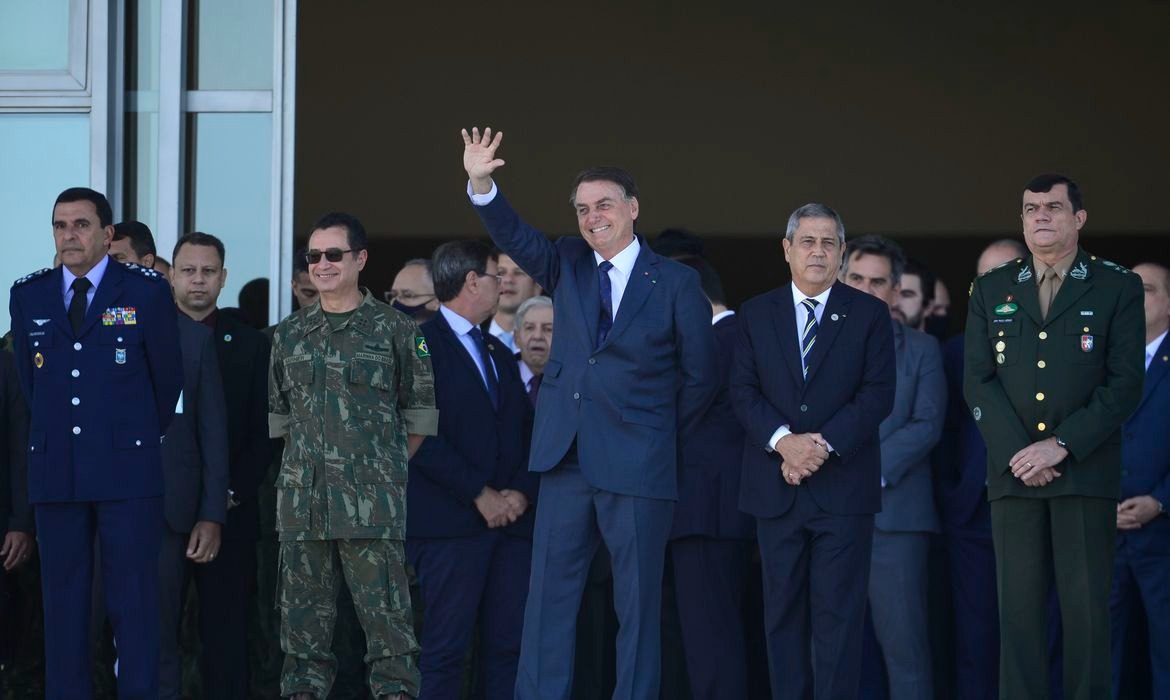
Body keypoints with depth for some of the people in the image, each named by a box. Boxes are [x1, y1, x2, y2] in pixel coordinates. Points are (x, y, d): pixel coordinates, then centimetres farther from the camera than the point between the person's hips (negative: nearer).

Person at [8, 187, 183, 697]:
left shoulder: (147, 291, 0)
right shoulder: (28, 296, 9)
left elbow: (167, 378, 7)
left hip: (127, 469, -3)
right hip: (55, 472, 3)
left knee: (134, 605, -3)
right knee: (62, 603, 4)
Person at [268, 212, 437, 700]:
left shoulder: (395, 331, 1)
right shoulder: (289, 334, 13)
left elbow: (420, 413, 4)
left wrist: (387, 466, 3)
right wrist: (310, 459, 12)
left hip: (372, 502, -4)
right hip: (302, 500, 4)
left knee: (384, 612, -6)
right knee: (304, 612, 7)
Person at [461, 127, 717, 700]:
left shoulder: (676, 283, 0)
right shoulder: (567, 266, 10)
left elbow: (700, 376, 4)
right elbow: (515, 237, -6)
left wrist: (663, 436, 5)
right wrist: (481, 184, -21)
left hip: (638, 465, -3)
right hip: (567, 459, 4)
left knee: (638, 604, 3)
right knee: (549, 594, 3)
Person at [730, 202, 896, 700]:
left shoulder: (869, 314, 4)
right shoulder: (756, 314, 10)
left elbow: (878, 394, -3)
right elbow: (743, 391, 3)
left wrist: (824, 445, -15)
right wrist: (783, 440, -14)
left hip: (843, 485, -2)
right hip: (776, 486, 2)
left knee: (838, 612, -5)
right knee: (783, 612, 5)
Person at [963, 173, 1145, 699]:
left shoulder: (1118, 288, 4)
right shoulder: (991, 290, 12)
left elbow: (1124, 384, -3)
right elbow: (978, 381, 6)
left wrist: (1061, 446, -12)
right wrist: (1016, 453, -8)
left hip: (1086, 472, -2)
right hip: (1013, 473, 2)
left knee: (1086, 607, -4)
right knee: (1018, 606, 0)